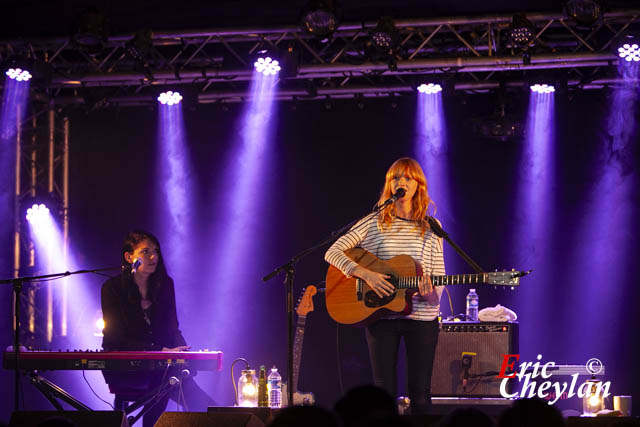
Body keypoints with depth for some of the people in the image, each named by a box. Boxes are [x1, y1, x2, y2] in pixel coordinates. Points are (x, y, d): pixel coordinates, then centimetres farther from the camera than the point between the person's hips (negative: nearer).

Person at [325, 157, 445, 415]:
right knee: (384, 391, 1)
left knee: (420, 392, 0)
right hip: (381, 317, -1)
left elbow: (439, 275, 7)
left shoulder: (430, 229, 7)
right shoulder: (374, 223, 3)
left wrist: (431, 294, -17)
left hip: (422, 317, 1)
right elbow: (333, 253, -3)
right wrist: (366, 274, -17)